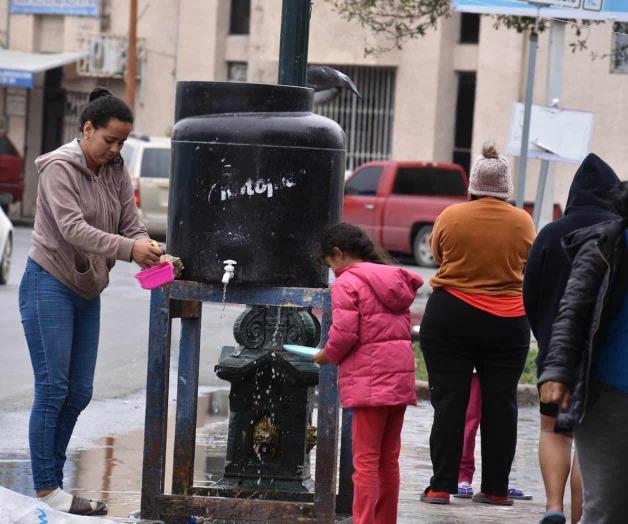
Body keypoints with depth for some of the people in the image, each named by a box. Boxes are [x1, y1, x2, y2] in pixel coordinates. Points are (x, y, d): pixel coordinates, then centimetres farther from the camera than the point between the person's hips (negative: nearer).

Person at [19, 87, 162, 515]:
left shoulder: (116, 171, 7)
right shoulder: (60, 168, -14)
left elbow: (132, 224, 3)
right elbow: (73, 229, -26)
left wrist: (150, 255, -19)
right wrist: (128, 248, -36)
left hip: (87, 293, 7)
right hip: (50, 286, -7)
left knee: (79, 392, 6)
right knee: (52, 389, -9)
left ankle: (53, 478, 15)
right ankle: (46, 488, -5)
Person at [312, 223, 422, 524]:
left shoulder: (347, 283, -8)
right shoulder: (395, 279, 16)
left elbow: (343, 333, -16)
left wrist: (326, 356, 3)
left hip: (369, 380, -7)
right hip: (401, 377, 8)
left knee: (365, 459, -5)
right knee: (389, 459, 13)